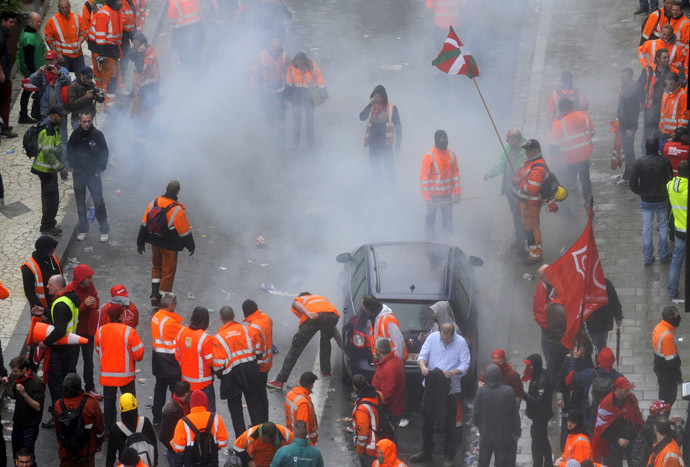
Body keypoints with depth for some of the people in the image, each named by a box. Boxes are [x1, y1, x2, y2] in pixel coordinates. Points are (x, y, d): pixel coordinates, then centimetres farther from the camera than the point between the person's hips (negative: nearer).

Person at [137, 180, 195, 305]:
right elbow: (185, 232, -15)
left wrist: (140, 243, 11)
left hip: (155, 243, 5)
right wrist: (191, 246, 2)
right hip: (170, 247, -5)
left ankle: (154, 295, 16)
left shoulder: (154, 203, -8)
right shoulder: (177, 210, -23)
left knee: (157, 267, 25)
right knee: (168, 272, 11)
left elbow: (144, 224, 1)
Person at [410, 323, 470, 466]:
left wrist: (452, 372, -29)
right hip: (431, 386, 3)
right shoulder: (433, 337, -3)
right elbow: (422, 355, -3)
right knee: (427, 420, 13)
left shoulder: (461, 343, -9)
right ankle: (426, 451, 30)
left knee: (449, 424, 4)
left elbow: (465, 364, -11)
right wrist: (423, 366, -25)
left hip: (450, 388, -3)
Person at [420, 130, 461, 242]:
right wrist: (427, 198, -17)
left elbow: (455, 174, 9)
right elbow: (424, 178, -13)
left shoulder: (451, 155, 3)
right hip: (433, 195, -4)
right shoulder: (429, 157, -14)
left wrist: (457, 193, 3)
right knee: (430, 219, 5)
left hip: (447, 195, 4)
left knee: (448, 220, 9)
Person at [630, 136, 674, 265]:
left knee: (646, 229, 11)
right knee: (663, 227, 17)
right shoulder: (664, 162, -15)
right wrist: (666, 192, 8)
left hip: (646, 201, 1)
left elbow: (633, 184, -11)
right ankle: (663, 255, 25)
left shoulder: (639, 163, -11)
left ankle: (647, 257, 17)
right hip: (661, 200, -1)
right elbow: (670, 180, -11)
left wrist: (641, 192, 7)